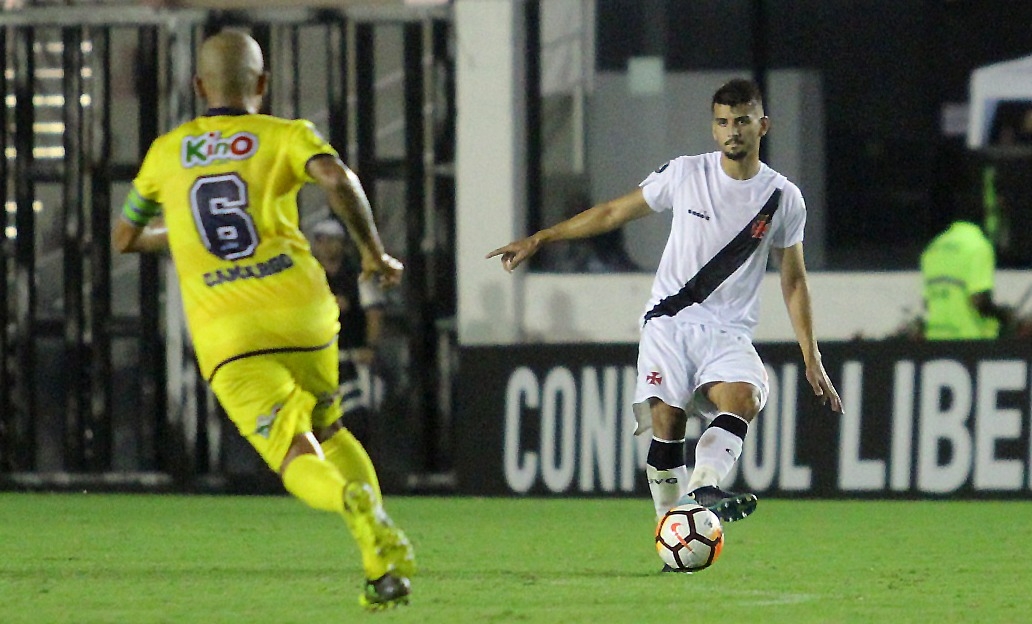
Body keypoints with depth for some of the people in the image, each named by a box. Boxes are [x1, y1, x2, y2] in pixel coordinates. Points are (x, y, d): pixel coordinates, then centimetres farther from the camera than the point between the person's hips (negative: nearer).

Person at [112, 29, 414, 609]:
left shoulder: (167, 151, 16)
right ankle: (385, 561, 5)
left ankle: (355, 501, -44)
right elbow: (337, 177, -14)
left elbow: (125, 238, 29)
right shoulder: (285, 136, 8)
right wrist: (374, 252, -4)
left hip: (224, 335, -1)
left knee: (299, 460, -8)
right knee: (328, 431, 23)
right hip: (300, 311, 1)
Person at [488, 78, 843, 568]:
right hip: (669, 321, 0)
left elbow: (794, 279, 14)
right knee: (666, 420, -14)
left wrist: (811, 358, 11)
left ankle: (702, 488, -48)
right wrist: (538, 240, 10)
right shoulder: (685, 175, 3)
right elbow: (614, 212, 12)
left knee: (742, 397, -29)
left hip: (728, 331, 0)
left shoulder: (783, 197, 4)